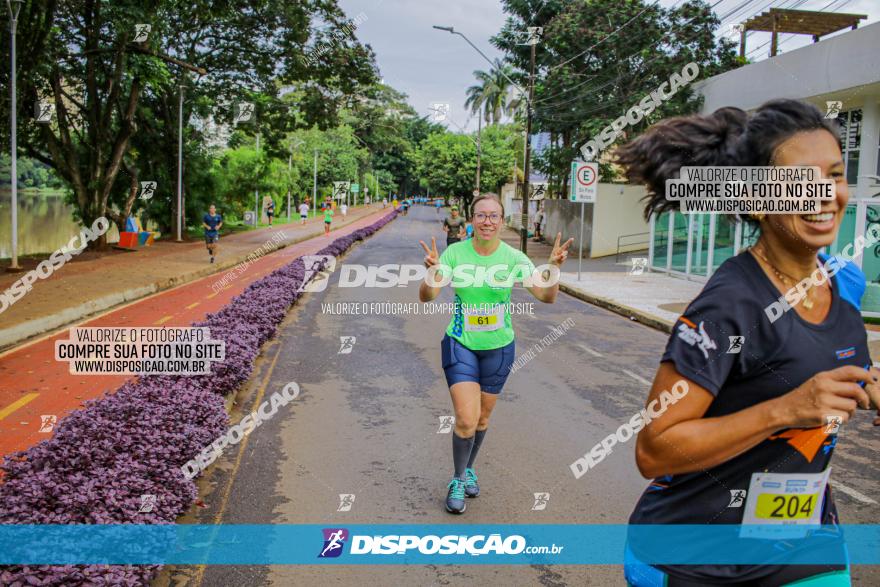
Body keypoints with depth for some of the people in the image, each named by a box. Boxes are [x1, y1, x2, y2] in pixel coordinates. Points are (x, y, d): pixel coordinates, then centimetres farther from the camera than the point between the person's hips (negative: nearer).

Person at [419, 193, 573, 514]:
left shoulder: (514, 258, -10)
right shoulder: (454, 253, -12)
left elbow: (547, 296, -13)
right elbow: (426, 297, -16)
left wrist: (554, 268, -31)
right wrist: (432, 271, -36)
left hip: (498, 347, 2)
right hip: (460, 344, -2)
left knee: (482, 418, 15)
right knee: (466, 419, -10)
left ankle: (468, 469, 42)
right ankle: (458, 480, 16)